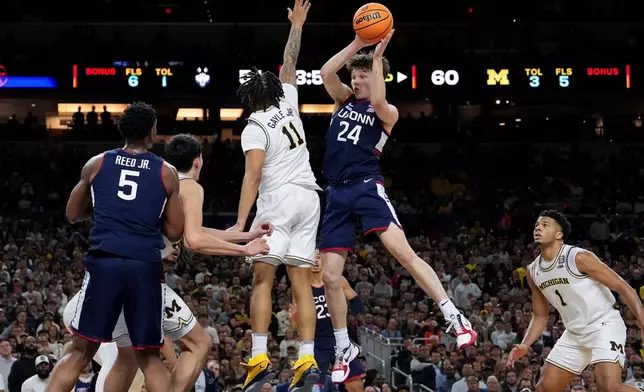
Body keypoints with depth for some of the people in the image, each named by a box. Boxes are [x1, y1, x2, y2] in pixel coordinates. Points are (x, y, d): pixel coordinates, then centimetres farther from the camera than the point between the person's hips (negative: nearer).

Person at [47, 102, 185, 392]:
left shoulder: (97, 164, 10)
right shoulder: (166, 173, 8)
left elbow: (73, 215, 21)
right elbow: (174, 232, 11)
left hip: (104, 262, 0)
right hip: (146, 267, 0)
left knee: (79, 353, 8)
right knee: (149, 358, 10)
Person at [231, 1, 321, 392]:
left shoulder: (255, 128, -5)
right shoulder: (288, 106, 12)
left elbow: (253, 175, -16)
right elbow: (290, 66, 29)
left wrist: (241, 223, -20)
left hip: (279, 200, -6)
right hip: (309, 198, 6)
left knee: (263, 279, -5)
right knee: (302, 283, 2)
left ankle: (260, 358, -17)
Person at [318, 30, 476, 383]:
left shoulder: (387, 112, 5)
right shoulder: (344, 100, 18)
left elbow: (377, 103, -19)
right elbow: (326, 73, 1)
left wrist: (377, 57, -13)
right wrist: (357, 44, -3)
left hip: (366, 188, -5)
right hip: (337, 194, 5)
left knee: (403, 252, -24)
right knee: (330, 277, 2)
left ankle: (455, 319, -27)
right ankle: (344, 349, 18)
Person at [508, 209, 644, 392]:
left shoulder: (579, 258, -17)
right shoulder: (533, 271, 5)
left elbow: (623, 288, -15)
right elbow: (540, 316, 16)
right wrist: (525, 345, -2)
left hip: (604, 326, -7)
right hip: (574, 334, 8)